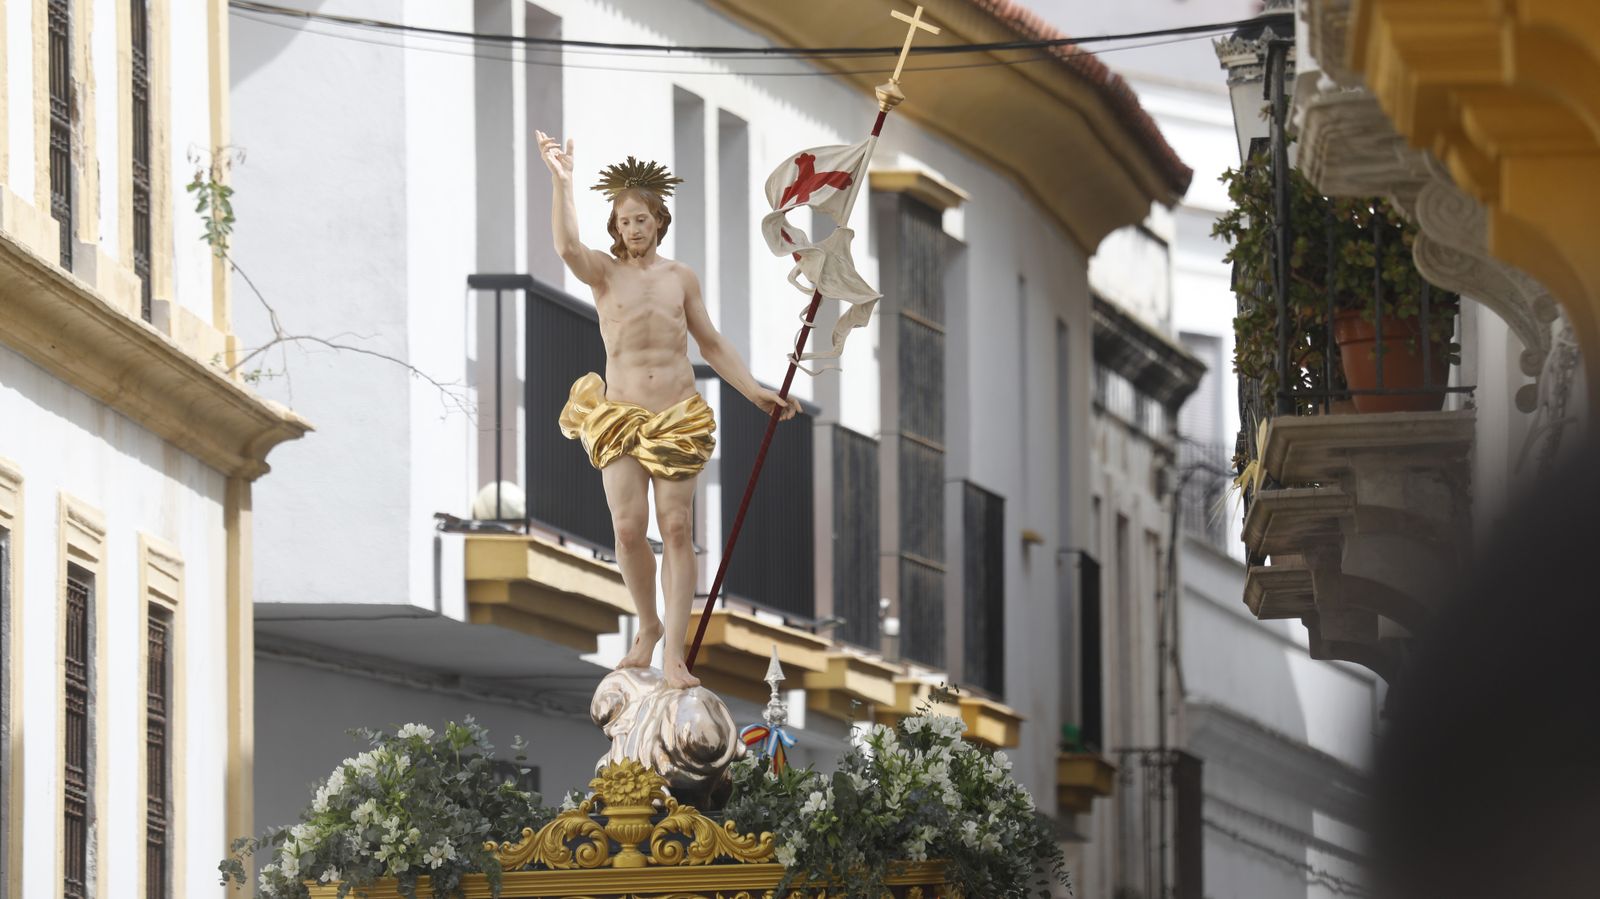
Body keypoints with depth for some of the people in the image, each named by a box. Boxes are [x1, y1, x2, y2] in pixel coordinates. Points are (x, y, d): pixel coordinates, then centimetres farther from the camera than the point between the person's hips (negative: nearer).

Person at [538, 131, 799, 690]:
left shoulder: (680, 278, 8)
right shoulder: (605, 273, 0)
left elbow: (711, 344, 15)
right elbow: (567, 247, -22)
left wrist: (755, 392, 8)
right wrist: (561, 182, -31)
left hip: (679, 416, 1)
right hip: (621, 415, -1)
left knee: (676, 529, -5)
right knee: (628, 528, -12)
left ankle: (673, 653, -5)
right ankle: (648, 628, 12)